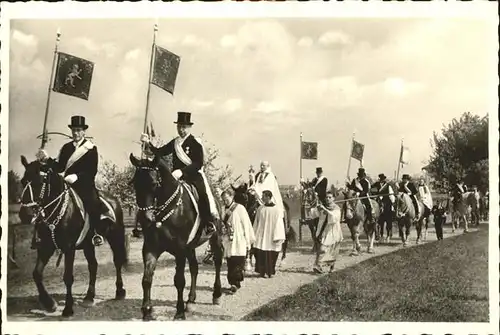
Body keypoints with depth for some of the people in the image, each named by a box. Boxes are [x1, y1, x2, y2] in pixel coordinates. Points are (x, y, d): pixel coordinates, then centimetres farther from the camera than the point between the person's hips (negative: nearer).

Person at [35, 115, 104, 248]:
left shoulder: (91, 148, 1)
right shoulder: (66, 147, 13)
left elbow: (92, 171, -9)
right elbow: (59, 167, 9)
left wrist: (77, 176, -23)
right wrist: (47, 159, -7)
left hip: (85, 185, -3)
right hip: (67, 185, 3)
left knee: (93, 202, -24)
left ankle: (97, 233, -8)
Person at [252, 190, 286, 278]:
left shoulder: (276, 209, -5)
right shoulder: (260, 209, 6)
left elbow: (278, 224, -6)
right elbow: (256, 223, 12)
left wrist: (278, 237, -12)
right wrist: (254, 235, 10)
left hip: (271, 236, -3)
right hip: (261, 236, 3)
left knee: (271, 255, 3)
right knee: (261, 254, -3)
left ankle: (270, 271, 18)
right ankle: (263, 271, 7)